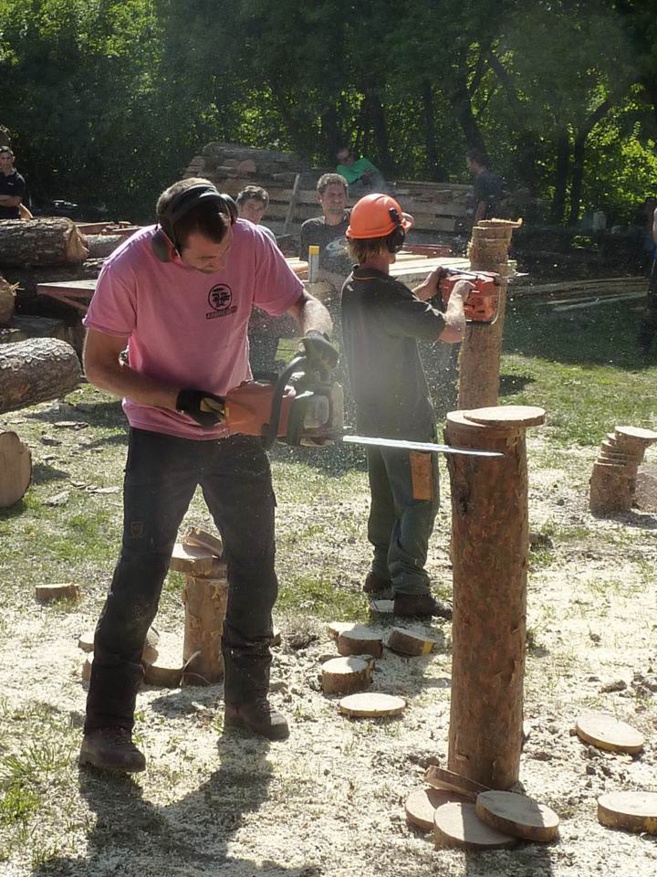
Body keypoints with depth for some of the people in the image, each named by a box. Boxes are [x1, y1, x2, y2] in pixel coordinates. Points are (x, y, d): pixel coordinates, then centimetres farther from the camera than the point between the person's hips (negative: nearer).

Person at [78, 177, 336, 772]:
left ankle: (247, 699, 30)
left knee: (255, 567, 12)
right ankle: (106, 729, -1)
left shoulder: (251, 244, -16)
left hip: (236, 432, 4)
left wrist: (314, 332, -31)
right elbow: (99, 366, -17)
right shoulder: (130, 268, -23)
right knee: (139, 576, -9)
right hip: (161, 439, -4)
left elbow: (303, 304, -7)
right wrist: (180, 401, -25)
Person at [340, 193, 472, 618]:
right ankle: (410, 589, 0)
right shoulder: (387, 293, -26)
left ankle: (384, 570, 31)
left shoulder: (353, 288, 2)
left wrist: (424, 292, 14)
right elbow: (452, 331, -26)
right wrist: (455, 297, -8)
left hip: (373, 415, 9)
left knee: (386, 496, 20)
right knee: (419, 501, -1)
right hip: (407, 418, -9)